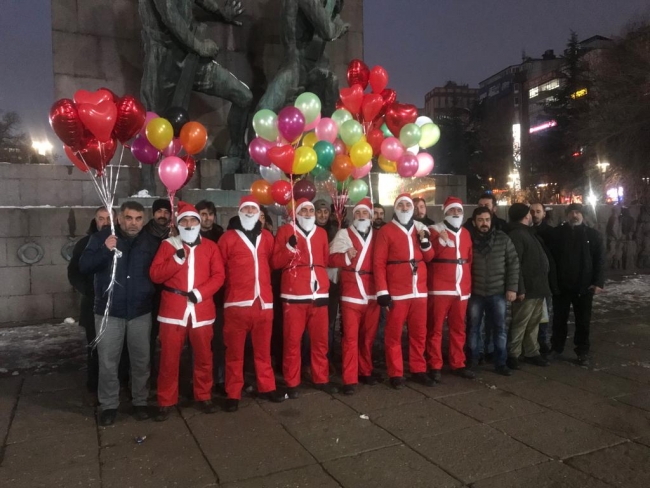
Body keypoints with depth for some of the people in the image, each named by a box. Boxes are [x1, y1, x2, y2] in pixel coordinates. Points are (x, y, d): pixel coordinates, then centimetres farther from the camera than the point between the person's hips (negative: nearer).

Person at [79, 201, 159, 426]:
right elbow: (83, 266, -11)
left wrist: (150, 292, -4)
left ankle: (140, 402, 26)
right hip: (108, 312, -1)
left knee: (141, 361, 10)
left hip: (141, 312, 2)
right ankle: (109, 405, 21)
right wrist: (105, 250, -24)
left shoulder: (150, 242, 2)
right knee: (108, 363, 5)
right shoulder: (102, 237, -2)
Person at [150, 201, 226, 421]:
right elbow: (155, 275, -3)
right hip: (173, 309, -1)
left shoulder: (210, 246, 8)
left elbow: (218, 276, 0)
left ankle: (204, 397, 26)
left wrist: (200, 292, -14)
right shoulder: (168, 245, 5)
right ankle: (166, 402, 17)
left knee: (204, 356, 9)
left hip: (202, 310, 1)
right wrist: (176, 259, -16)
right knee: (169, 358, 4)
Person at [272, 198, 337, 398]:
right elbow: (275, 262, -2)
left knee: (320, 340, 10)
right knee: (292, 341, 1)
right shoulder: (285, 230, 3)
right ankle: (292, 383, 12)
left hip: (319, 293, 4)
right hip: (294, 294, -4)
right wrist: (290, 247, -15)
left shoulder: (321, 233, 16)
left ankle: (321, 379, 22)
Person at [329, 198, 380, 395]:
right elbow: (332, 259, -2)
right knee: (351, 337, -4)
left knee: (369, 336, 11)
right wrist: (346, 256, -20)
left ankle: (365, 372, 26)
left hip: (373, 293, 3)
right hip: (351, 292, -3)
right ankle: (349, 380, 2)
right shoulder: (344, 234, 5)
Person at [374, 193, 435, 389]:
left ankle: (418, 370, 24)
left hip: (419, 290, 5)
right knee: (394, 334, 2)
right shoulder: (386, 231, -2)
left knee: (419, 333, 12)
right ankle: (395, 374, 12)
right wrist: (382, 291, -14)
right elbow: (379, 263, -7)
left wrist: (425, 240, -6)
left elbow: (429, 258, 12)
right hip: (397, 292, -5)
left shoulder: (419, 229, 14)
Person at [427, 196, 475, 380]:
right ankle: (435, 367, 8)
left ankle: (458, 364, 23)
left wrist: (468, 285, 17)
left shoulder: (465, 233, 15)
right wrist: (442, 241, -20)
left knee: (458, 328, 13)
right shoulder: (434, 230, -2)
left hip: (461, 289, 6)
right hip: (439, 288, -5)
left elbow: (469, 260, 19)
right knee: (435, 328, 0)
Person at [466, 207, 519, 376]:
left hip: (498, 292, 0)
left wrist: (512, 287, -5)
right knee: (473, 328, 9)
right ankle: (472, 360, 23)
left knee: (500, 328, 6)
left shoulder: (503, 239, -1)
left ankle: (500, 362, 19)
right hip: (475, 293, 0)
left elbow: (513, 264, 0)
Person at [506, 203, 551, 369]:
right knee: (520, 324, -2)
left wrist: (542, 283, 18)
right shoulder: (516, 235, -15)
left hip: (537, 287, 10)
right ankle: (512, 355, 8)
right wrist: (520, 288, -24)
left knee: (533, 323, 16)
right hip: (527, 289, -10)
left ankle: (531, 353, 26)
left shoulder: (528, 233, 18)